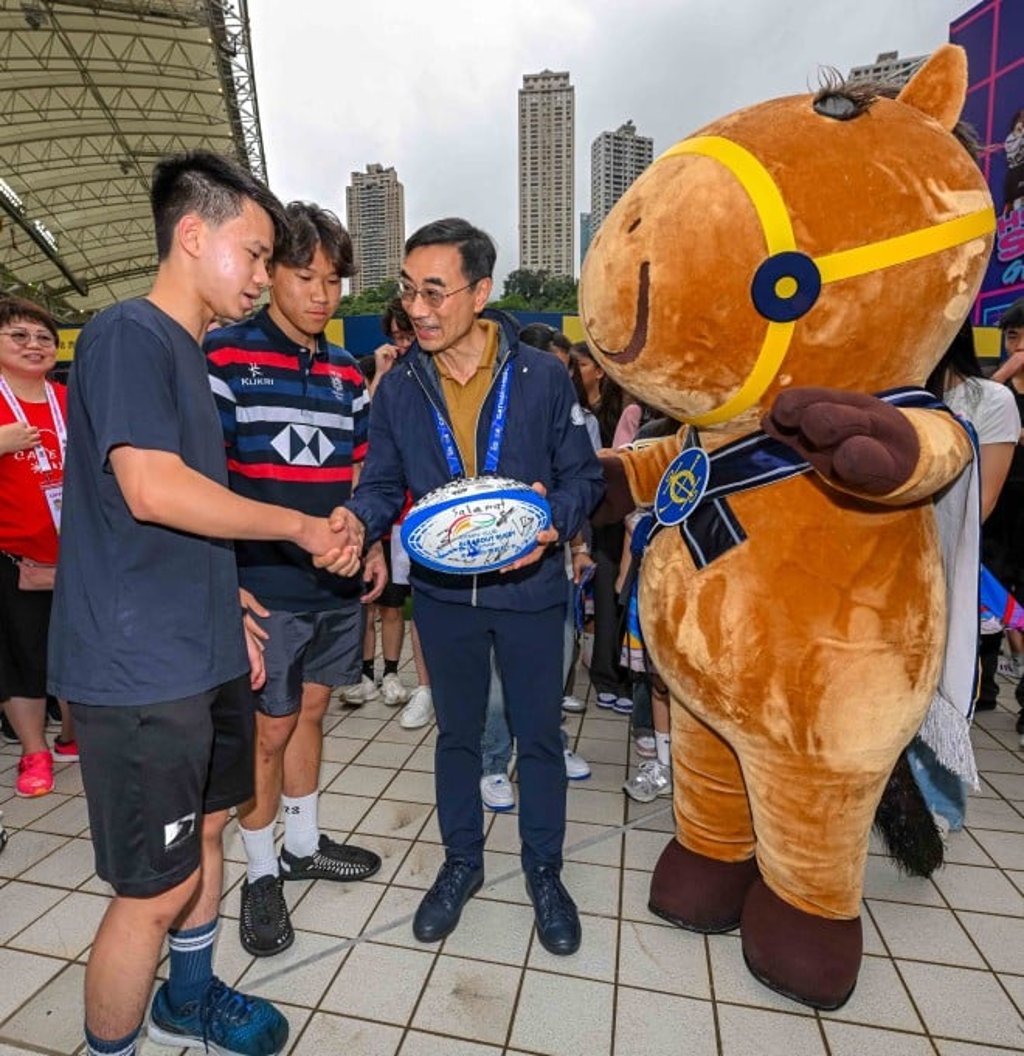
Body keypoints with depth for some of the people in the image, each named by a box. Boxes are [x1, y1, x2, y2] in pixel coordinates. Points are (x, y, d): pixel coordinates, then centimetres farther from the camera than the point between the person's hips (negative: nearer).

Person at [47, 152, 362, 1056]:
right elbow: (150, 490, -26)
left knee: (208, 826, 22)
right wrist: (303, 527, -14)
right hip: (140, 669, -9)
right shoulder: (127, 334, -12)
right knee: (158, 888, 3)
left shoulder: (187, 351, 15)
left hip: (203, 655, 9)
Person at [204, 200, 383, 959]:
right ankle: (261, 873, 29)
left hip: (340, 584, 5)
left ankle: (304, 845, 38)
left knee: (311, 710, 18)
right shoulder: (223, 356, -7)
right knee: (270, 727, 7)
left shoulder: (347, 373, 10)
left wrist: (372, 547, 8)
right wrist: (225, 580, -15)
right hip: (266, 587, -5)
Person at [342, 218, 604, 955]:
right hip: (443, 593, 2)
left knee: (539, 735, 13)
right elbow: (384, 485, 4)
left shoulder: (542, 376, -9)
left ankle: (544, 870, 38)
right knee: (457, 733, 19)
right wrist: (358, 520, -18)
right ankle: (462, 861, 42)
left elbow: (584, 476, -3)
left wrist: (555, 519, -24)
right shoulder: (399, 389, -2)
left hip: (529, 589, -1)